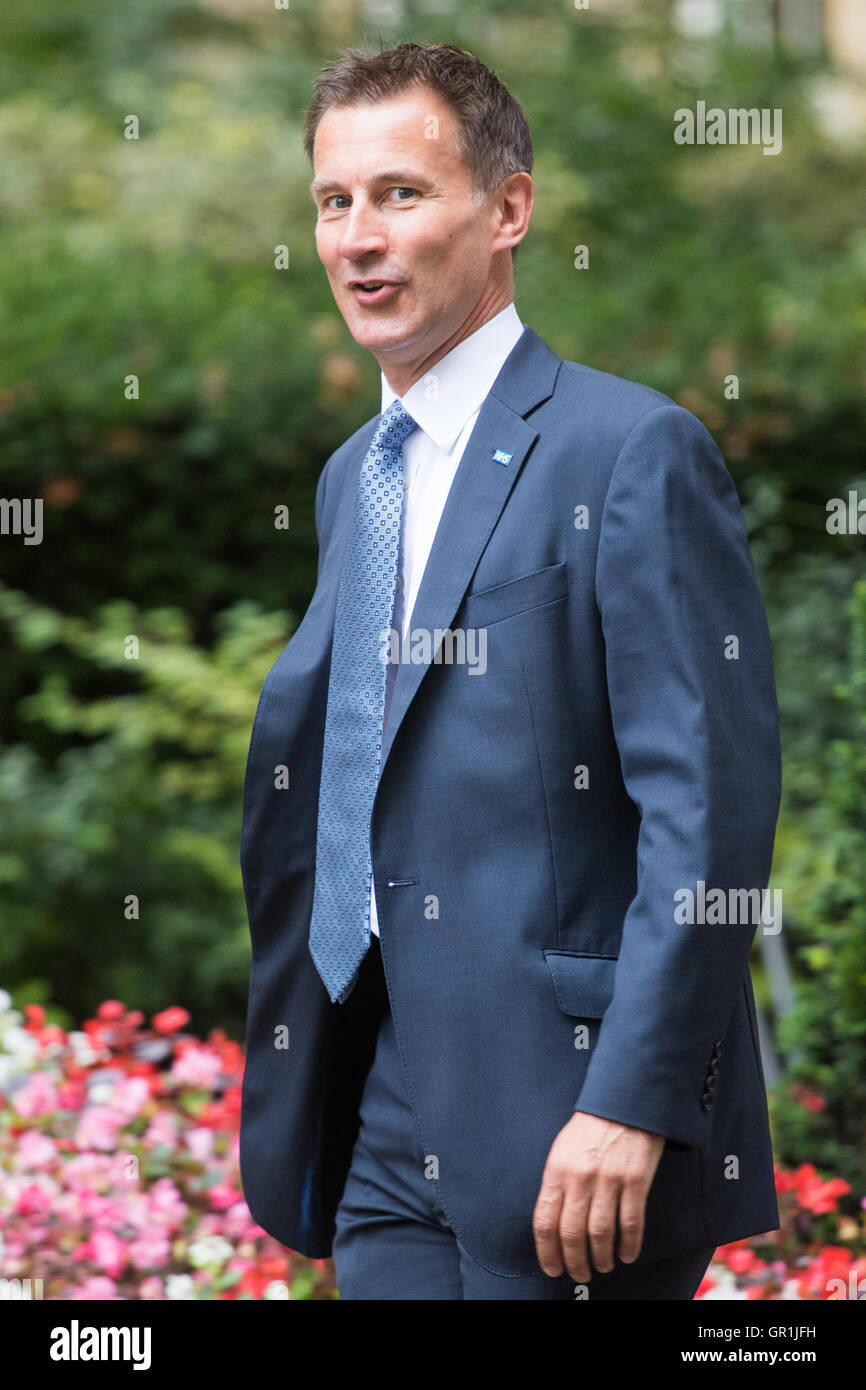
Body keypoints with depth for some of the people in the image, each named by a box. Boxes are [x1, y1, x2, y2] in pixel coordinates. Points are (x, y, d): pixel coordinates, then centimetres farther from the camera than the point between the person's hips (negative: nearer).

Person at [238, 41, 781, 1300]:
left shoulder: (634, 453, -10)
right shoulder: (353, 476, 17)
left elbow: (709, 806, -16)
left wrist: (632, 1106, -21)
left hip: (567, 1131, -7)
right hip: (386, 1127, 7)